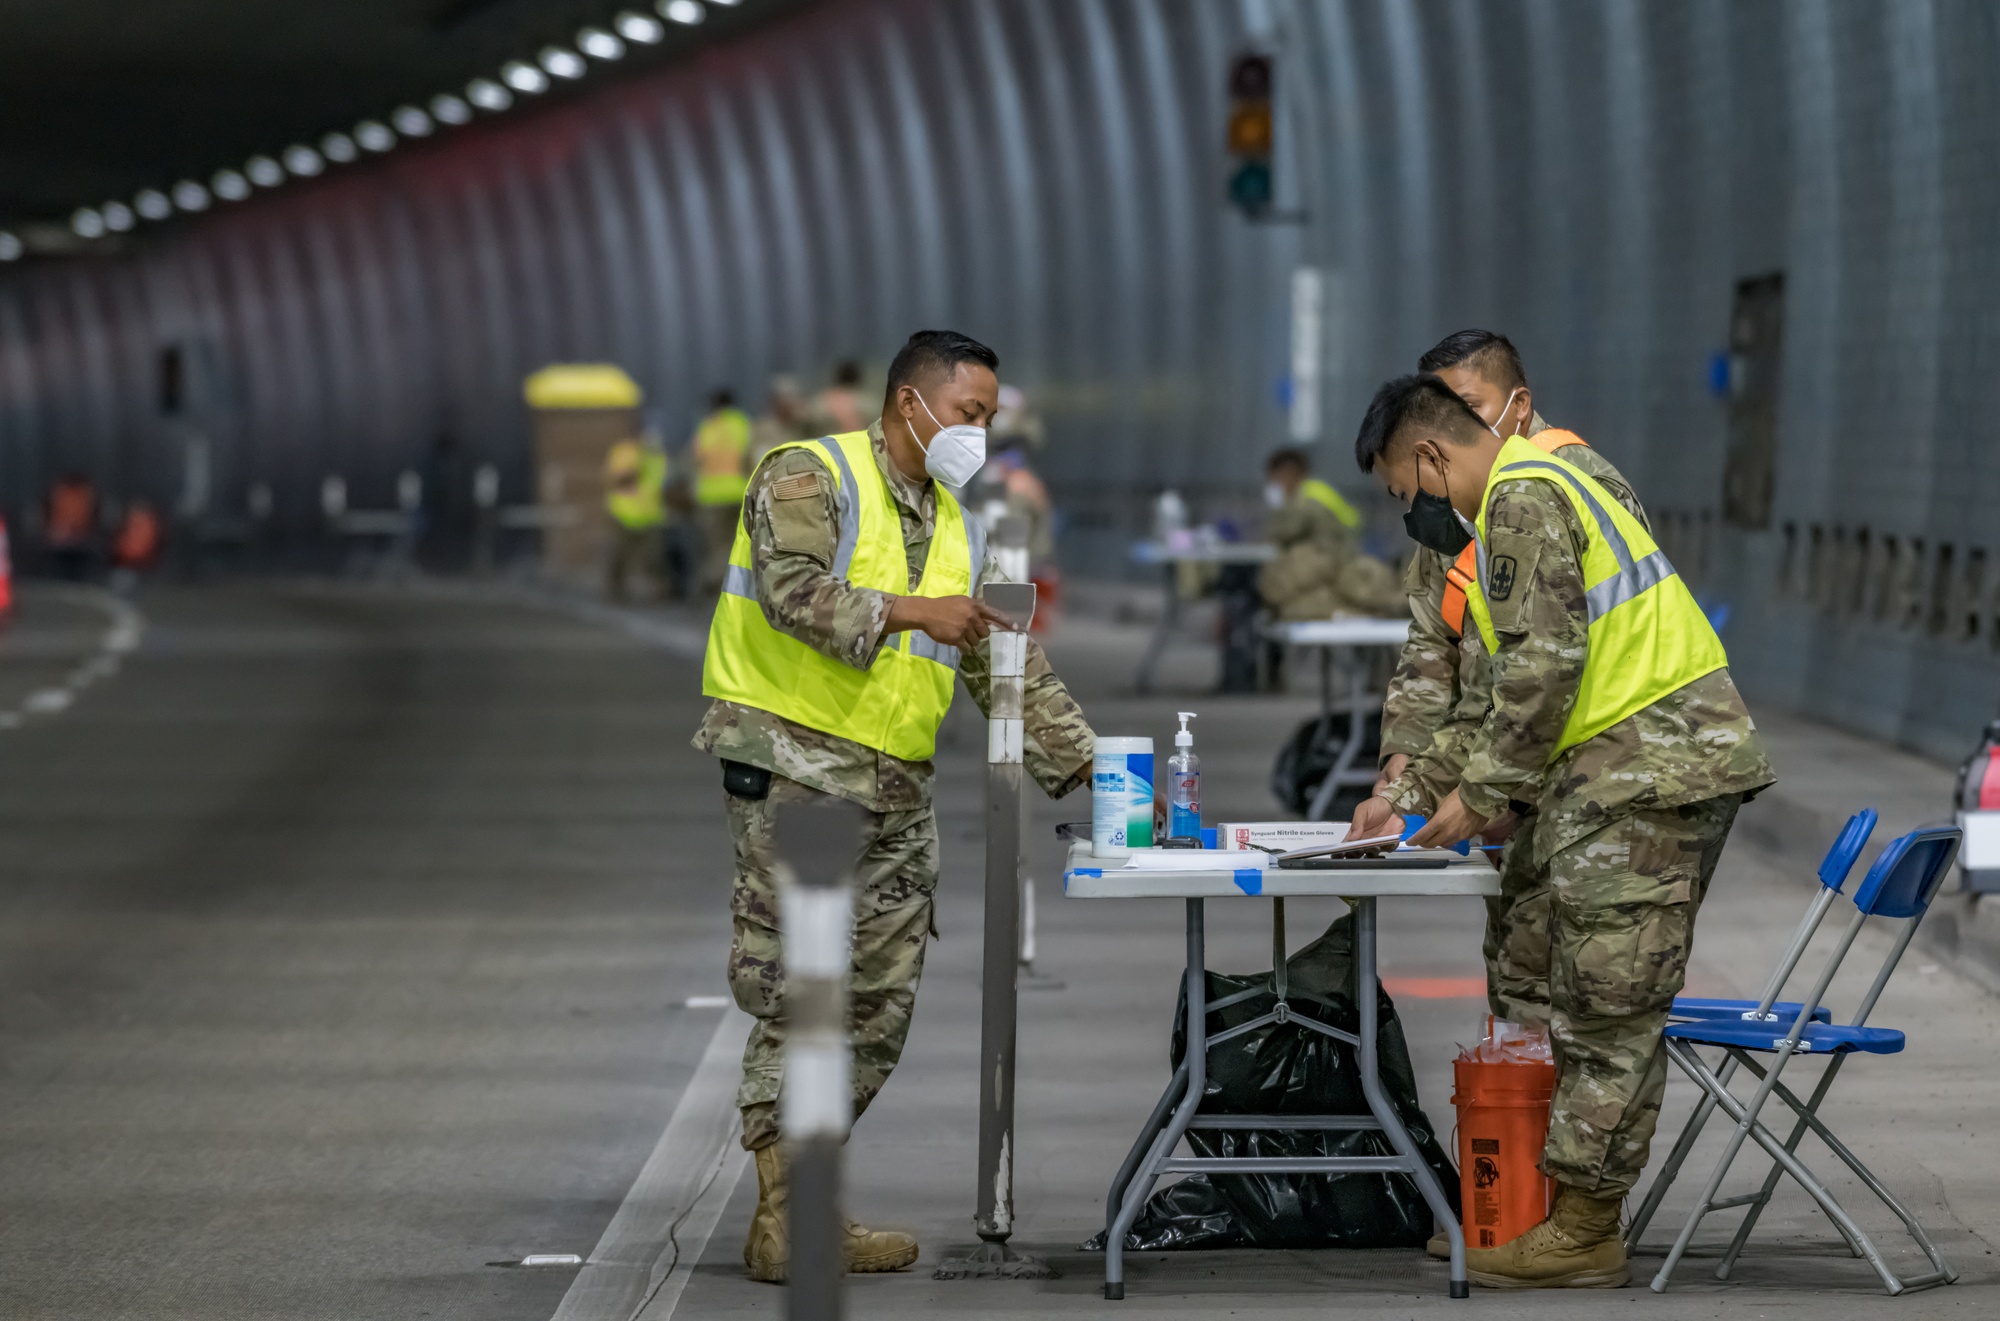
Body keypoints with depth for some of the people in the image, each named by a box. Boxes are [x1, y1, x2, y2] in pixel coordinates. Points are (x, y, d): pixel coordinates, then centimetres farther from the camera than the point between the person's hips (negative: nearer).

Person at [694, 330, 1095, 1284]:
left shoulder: (961, 533, 20)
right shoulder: (809, 478, -3)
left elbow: (1017, 673, 20)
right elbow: (793, 591, -20)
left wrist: (1085, 766, 12)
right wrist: (910, 612, -24)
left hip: (898, 791, 8)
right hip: (795, 766, -8)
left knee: (877, 1006, 5)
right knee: (796, 991, -10)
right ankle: (783, 1222, -9)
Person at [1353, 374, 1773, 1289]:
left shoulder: (1522, 499, -11)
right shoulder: (1535, 487, 23)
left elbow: (1544, 666, -18)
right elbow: (1532, 673, 27)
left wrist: (1482, 794, -10)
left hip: (1653, 763, -11)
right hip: (1648, 765, 11)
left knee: (1608, 1010, -7)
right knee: (1597, 1008, 12)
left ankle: (1582, 1233, -3)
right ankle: (1573, 1211, 15)